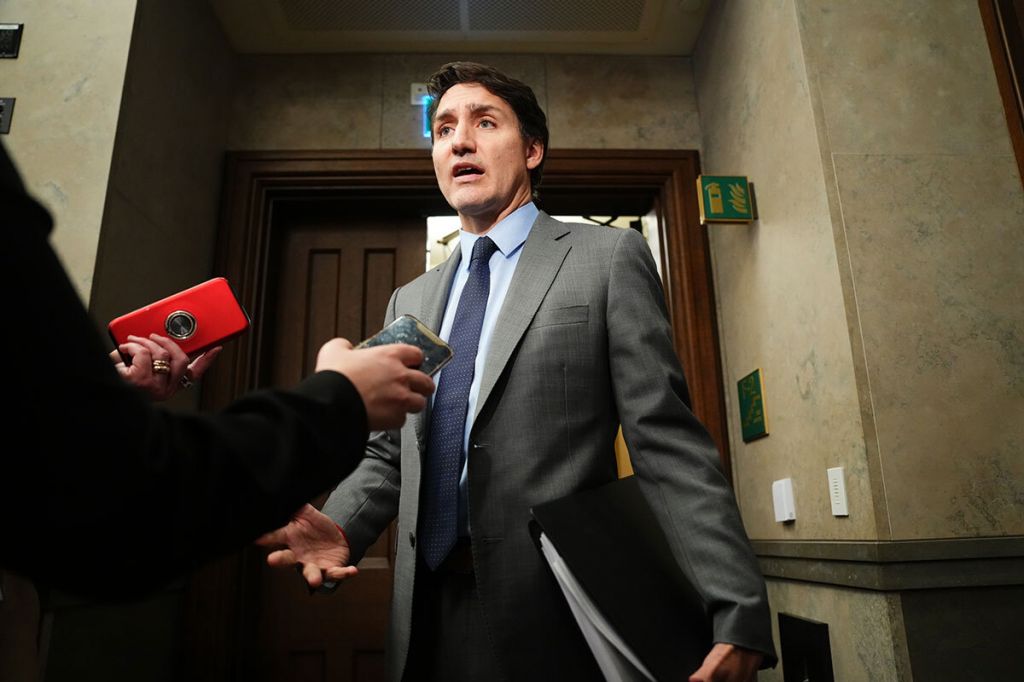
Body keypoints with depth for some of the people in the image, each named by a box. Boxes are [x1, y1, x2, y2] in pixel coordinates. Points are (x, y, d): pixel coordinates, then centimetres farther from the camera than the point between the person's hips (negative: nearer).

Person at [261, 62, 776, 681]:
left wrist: (738, 616, -15)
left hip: (558, 621, -4)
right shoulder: (409, 302, 13)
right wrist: (340, 529, -4)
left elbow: (667, 445, -9)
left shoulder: (609, 257, -2)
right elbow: (388, 455, 15)